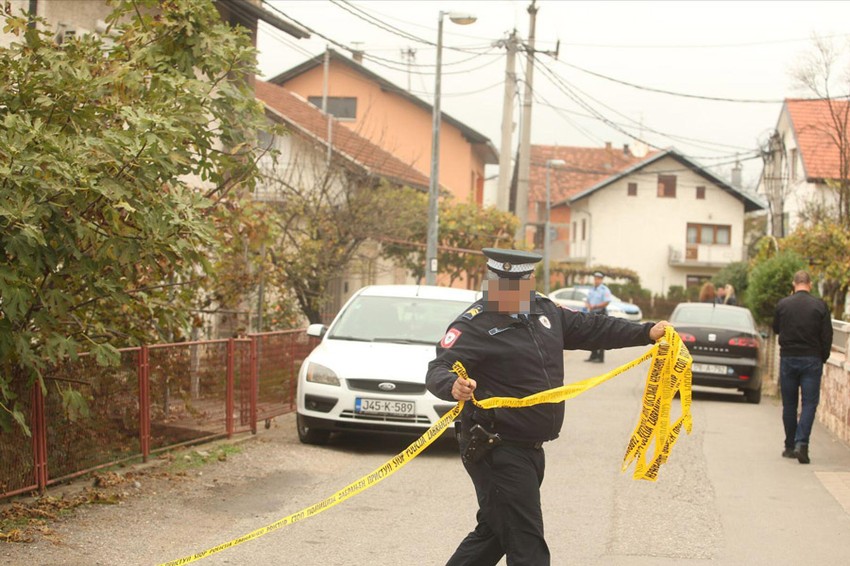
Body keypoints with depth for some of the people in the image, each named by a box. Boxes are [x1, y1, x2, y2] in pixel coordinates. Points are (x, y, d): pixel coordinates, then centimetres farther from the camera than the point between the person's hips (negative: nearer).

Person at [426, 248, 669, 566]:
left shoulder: (543, 310, 11)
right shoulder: (474, 325, -13)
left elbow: (591, 329, 21)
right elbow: (438, 370, -24)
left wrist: (647, 333, 16)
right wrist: (453, 386, -47)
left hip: (529, 449, 8)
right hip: (497, 452, -8)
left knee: (493, 533, 19)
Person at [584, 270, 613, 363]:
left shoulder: (604, 289, -7)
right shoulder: (592, 290, 17)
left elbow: (606, 302, -15)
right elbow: (587, 300, 19)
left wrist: (595, 306, -20)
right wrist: (588, 305, -4)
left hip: (601, 314, -7)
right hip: (592, 313, 8)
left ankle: (600, 357, -5)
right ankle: (593, 356, 18)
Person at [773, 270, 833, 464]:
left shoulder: (782, 304, -2)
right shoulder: (820, 306, -5)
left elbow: (776, 328, 13)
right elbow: (827, 336, -3)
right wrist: (823, 358, 9)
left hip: (788, 359, 2)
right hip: (812, 360, -2)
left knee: (789, 404, 10)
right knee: (809, 403, 0)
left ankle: (790, 446, 15)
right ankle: (801, 443, -17)